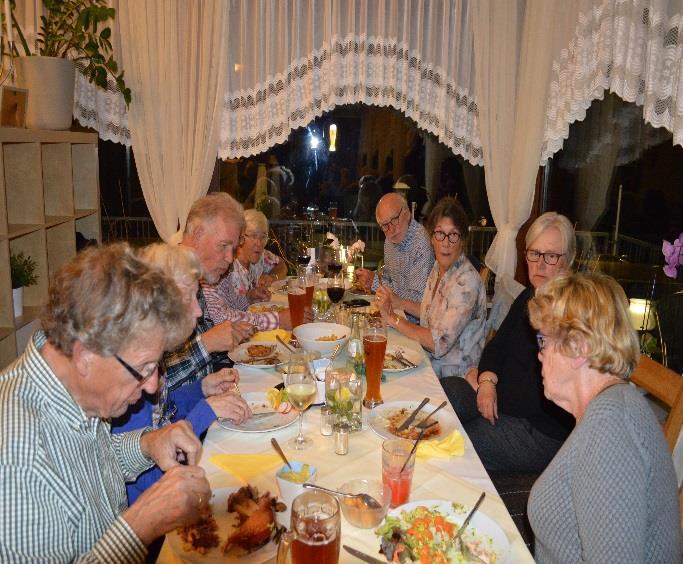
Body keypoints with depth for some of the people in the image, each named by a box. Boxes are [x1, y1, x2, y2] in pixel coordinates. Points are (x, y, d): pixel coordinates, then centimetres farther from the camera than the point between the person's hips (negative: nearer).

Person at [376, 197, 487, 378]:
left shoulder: (466, 281, -23)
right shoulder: (439, 267, 2)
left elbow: (439, 344, -25)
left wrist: (393, 319, -18)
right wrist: (400, 303, 5)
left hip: (455, 378, -7)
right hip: (432, 366, 7)